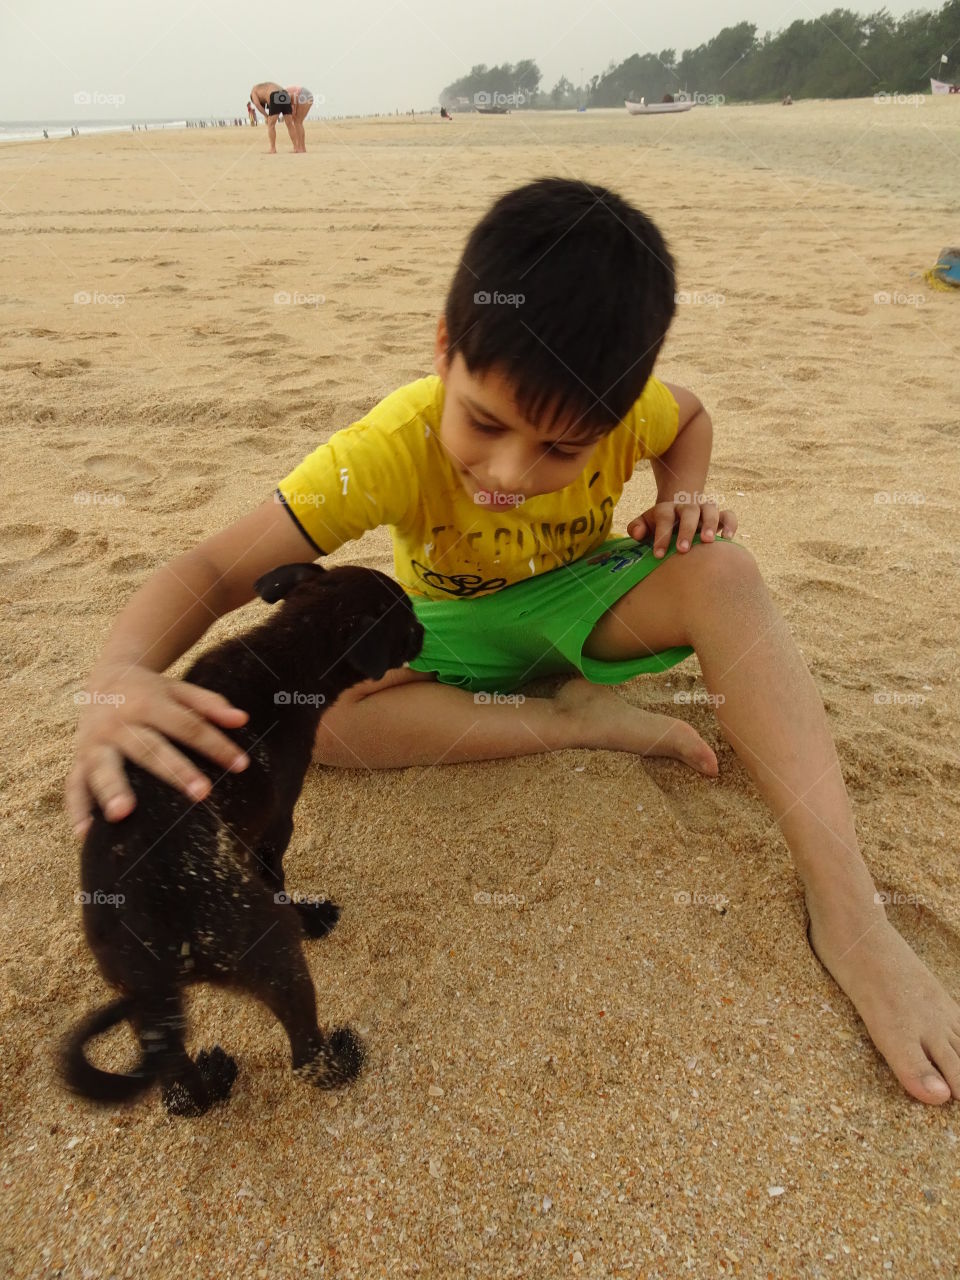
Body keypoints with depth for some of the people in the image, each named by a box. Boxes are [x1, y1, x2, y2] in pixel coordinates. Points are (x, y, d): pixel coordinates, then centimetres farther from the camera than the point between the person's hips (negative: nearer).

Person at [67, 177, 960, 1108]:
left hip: (581, 597, 1)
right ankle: (584, 720, -21)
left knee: (722, 571, -30)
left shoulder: (627, 409, -22)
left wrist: (684, 496, -18)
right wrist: (119, 675, -54)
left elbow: (690, 418, 5)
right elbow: (217, 570, -33)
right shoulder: (396, 446, -31)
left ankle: (849, 914, -31)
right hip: (450, 632, 0)